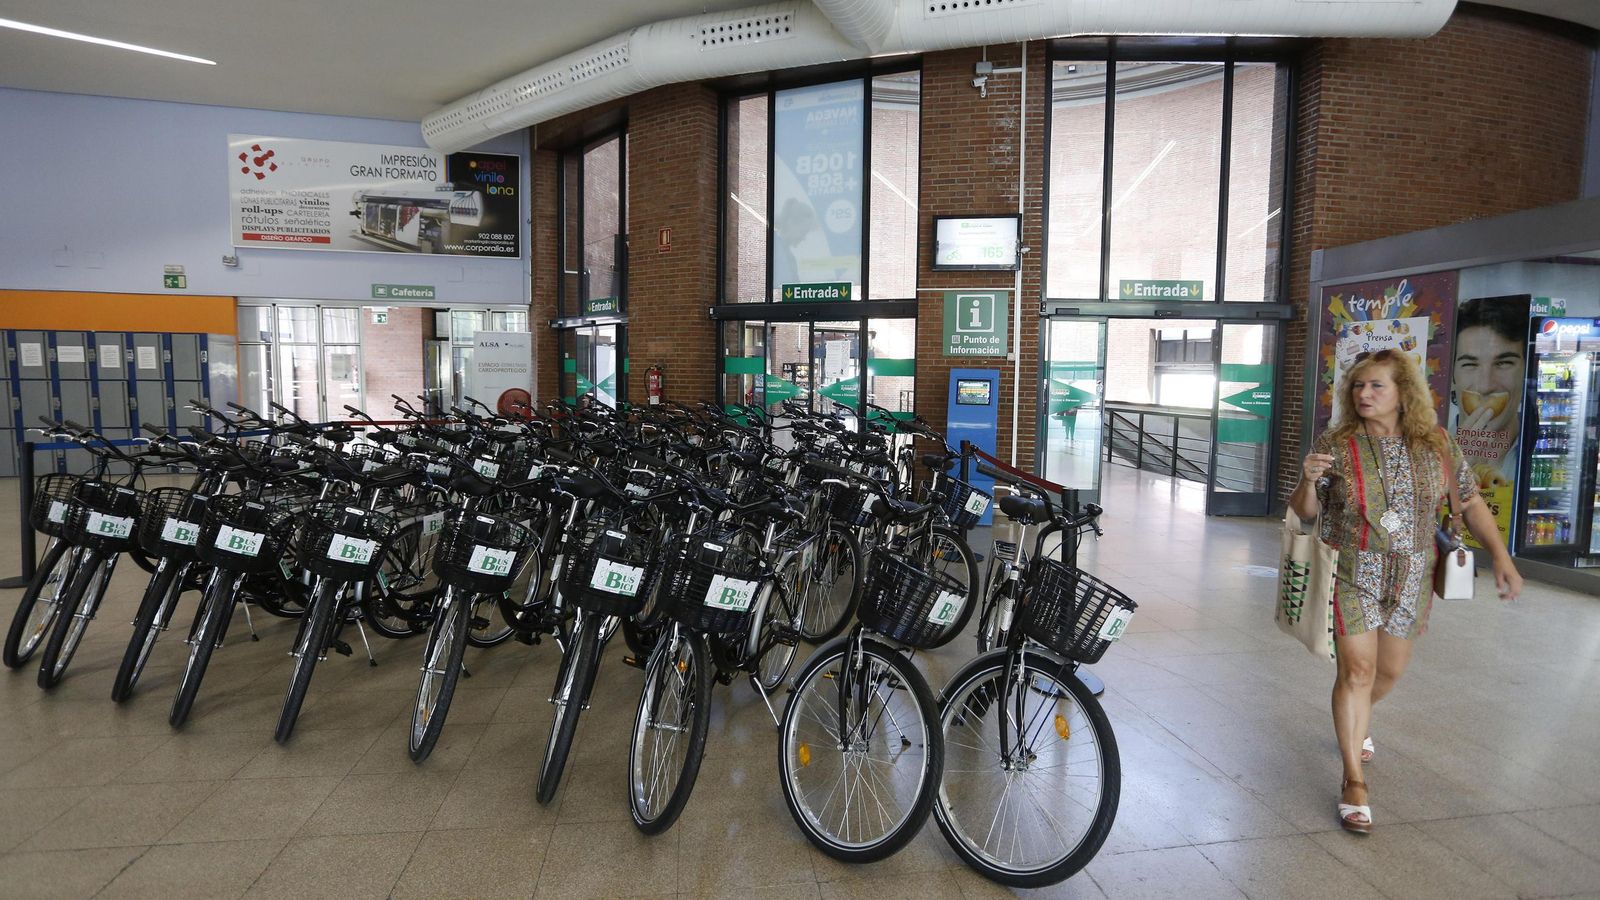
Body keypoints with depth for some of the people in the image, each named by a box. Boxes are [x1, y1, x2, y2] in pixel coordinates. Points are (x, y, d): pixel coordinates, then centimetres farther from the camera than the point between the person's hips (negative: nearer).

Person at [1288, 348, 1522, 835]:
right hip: (1351, 575, -3)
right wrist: (1308, 480, -26)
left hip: (1411, 577, 4)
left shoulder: (1436, 445, -1)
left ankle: (1356, 720, 50)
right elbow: (1305, 512, -5)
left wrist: (1501, 557, 1)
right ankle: (1354, 782, 2)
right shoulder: (1335, 444, -9)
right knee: (1357, 669, -8)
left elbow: (1471, 502, 8)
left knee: (1390, 669, 17)